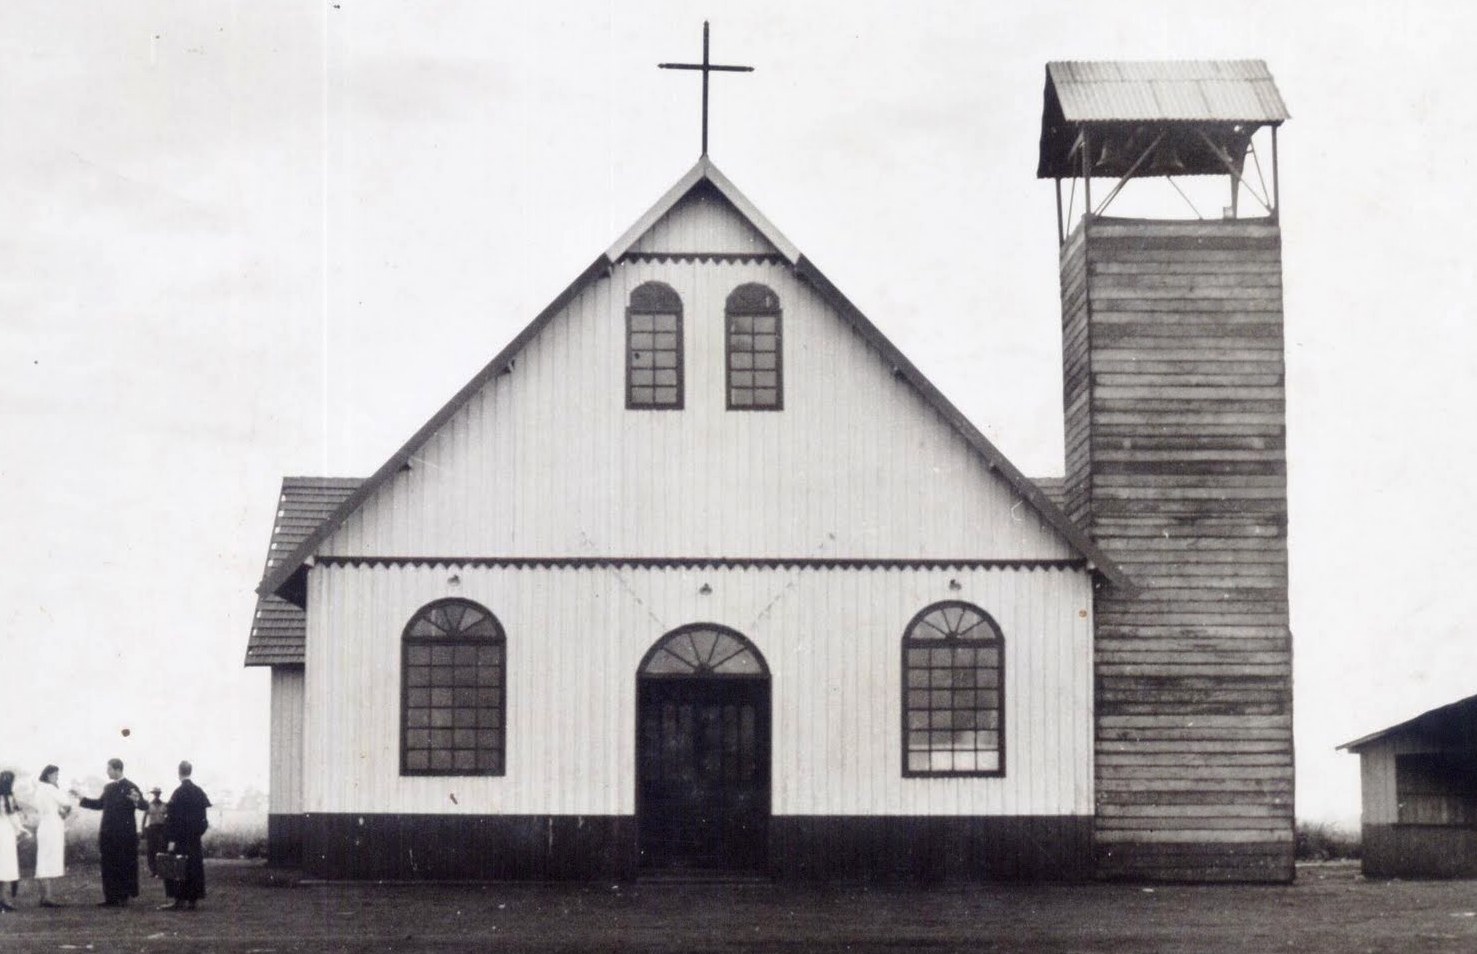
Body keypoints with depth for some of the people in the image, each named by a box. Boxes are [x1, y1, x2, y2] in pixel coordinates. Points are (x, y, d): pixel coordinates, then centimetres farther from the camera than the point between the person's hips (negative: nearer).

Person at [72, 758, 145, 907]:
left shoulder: (130, 787, -8)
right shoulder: (108, 788, 14)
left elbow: (143, 806, -14)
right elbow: (100, 804, 26)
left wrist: (137, 800, -36)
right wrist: (82, 798, 26)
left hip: (125, 835, -7)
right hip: (109, 834, 7)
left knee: (124, 866, 0)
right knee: (108, 866, 7)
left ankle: (123, 897, 8)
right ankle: (111, 897, 12)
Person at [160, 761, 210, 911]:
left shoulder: (179, 792, -14)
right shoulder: (198, 791, 5)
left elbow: (174, 818, -16)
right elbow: (203, 814, 9)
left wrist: (172, 839, -16)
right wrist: (199, 833, 15)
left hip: (181, 837, -6)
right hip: (195, 837, 6)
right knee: (194, 866, 9)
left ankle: (180, 900, -4)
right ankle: (192, 900, 11)